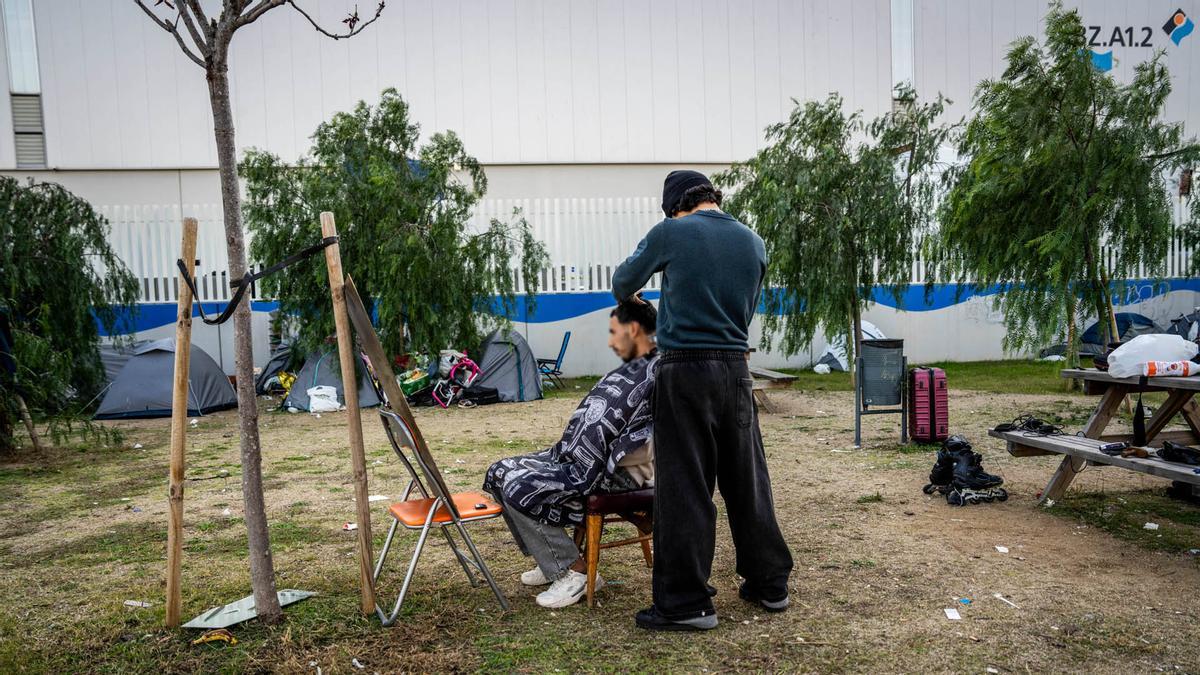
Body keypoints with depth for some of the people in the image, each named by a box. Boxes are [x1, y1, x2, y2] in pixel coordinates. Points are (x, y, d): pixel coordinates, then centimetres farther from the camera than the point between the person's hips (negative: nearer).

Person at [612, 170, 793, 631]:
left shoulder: (671, 233, -2)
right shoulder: (754, 243, 11)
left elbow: (623, 281, 13)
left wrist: (627, 298, 35)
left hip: (685, 370, -5)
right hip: (736, 368, 5)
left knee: (684, 489, 1)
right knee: (747, 481, 15)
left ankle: (686, 603, 7)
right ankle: (769, 584, 27)